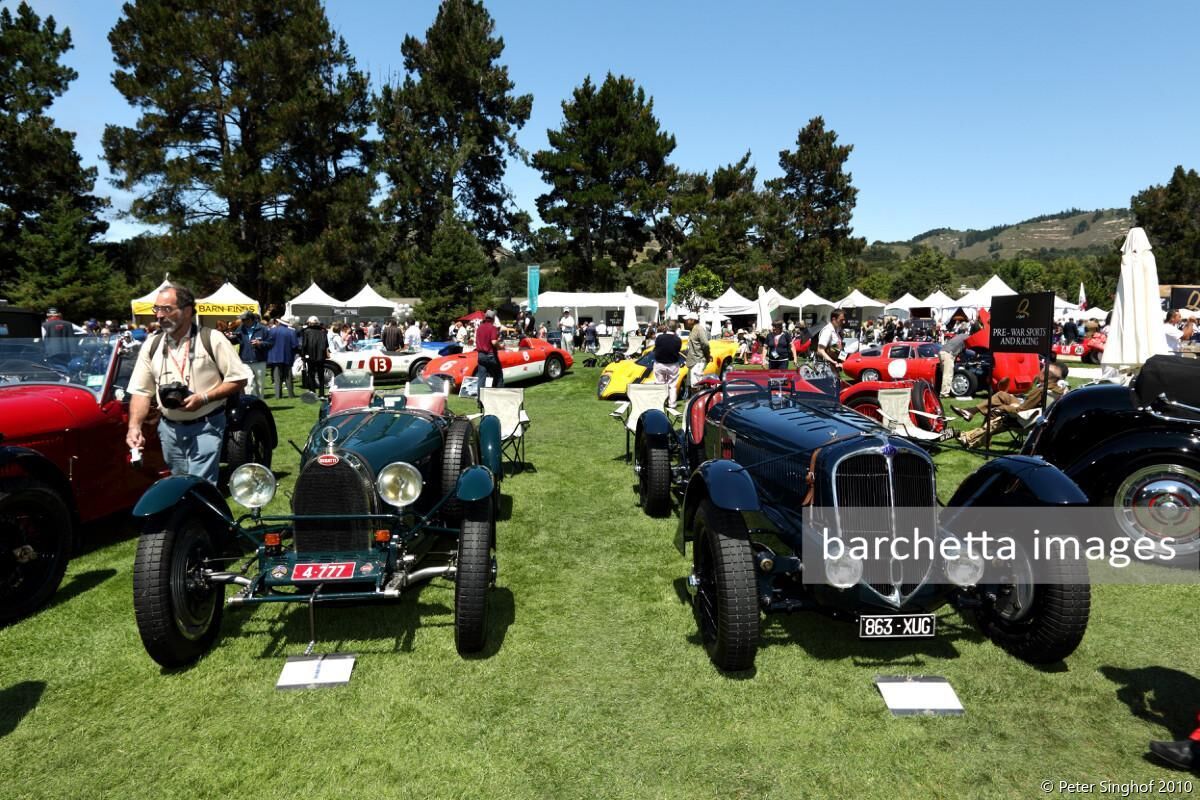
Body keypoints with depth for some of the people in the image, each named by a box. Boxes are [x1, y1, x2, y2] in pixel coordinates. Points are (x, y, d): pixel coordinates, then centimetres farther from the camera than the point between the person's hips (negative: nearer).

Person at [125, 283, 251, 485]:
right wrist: (135, 427, -12)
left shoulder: (212, 339, -8)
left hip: (206, 426, -5)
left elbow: (238, 379, -9)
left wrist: (204, 398, -19)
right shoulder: (151, 346, 5)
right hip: (169, 428, 5)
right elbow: (141, 391, 3)